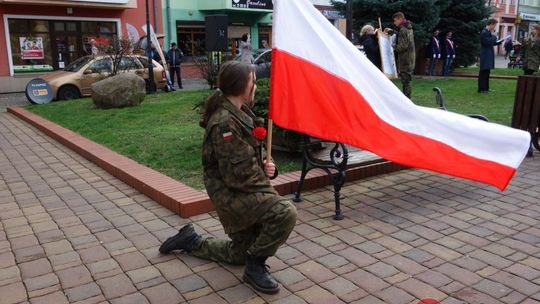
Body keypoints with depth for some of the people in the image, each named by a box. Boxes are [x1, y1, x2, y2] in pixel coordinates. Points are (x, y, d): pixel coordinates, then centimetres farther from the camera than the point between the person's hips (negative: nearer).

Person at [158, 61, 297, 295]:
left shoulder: (240, 113, 7)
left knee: (239, 254, 20)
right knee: (285, 212, -27)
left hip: (242, 192, 10)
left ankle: (191, 241, 34)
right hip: (231, 194, -10)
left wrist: (265, 166, -2)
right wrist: (265, 186, -10)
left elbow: (251, 155, 18)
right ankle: (255, 266, -8)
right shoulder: (225, 122, -23)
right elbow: (237, 174, -25)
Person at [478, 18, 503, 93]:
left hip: (488, 55, 10)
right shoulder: (484, 33, -16)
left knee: (486, 72, 13)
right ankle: (481, 89, -1)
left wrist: (500, 42, 12)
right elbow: (488, 43, -23)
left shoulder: (488, 32, 14)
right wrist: (494, 36, -12)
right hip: (485, 56, -10)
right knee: (483, 72, -5)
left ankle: (485, 88, 20)